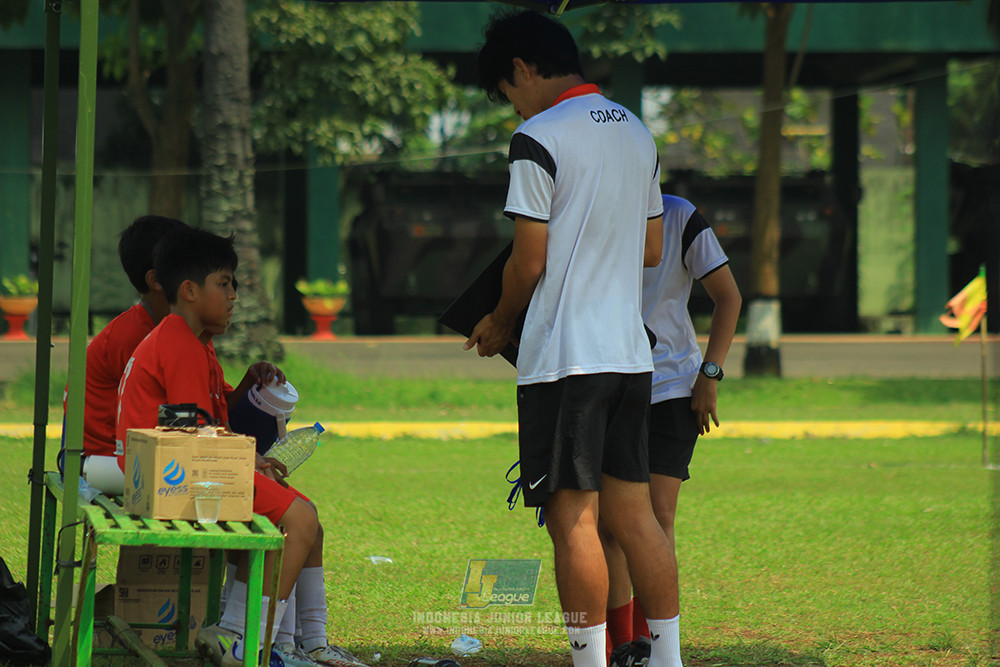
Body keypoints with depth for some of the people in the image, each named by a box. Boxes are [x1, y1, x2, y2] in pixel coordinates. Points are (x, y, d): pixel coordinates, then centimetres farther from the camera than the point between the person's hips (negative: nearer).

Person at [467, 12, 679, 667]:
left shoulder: (539, 139, -11)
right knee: (634, 512, 11)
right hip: (631, 352, 7)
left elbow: (528, 262, -11)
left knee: (574, 518, -4)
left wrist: (501, 321, 6)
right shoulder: (637, 134, 13)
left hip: (564, 358, -7)